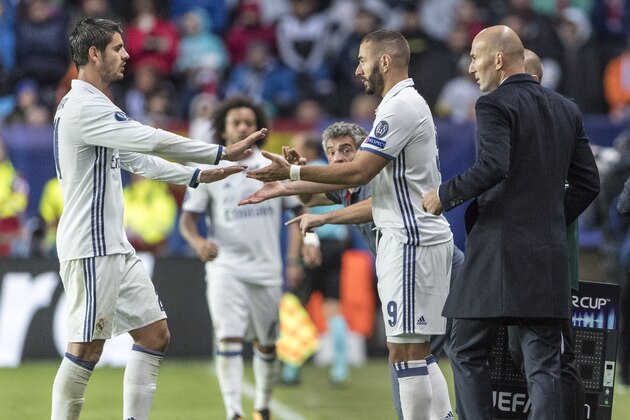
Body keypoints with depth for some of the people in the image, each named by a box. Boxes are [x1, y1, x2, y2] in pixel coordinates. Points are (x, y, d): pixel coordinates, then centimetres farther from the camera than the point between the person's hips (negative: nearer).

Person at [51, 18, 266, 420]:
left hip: (115, 247, 10)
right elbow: (153, 141, -22)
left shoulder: (96, 106, 18)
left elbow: (139, 160, 25)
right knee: (87, 349, -9)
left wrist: (198, 175, 20)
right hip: (90, 249, -10)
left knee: (156, 334, 8)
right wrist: (223, 152, -16)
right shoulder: (83, 106, -15)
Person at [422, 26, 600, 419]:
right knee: (543, 360, 4)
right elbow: (588, 183, 13)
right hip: (550, 253, 6)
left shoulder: (495, 105, -7)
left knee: (467, 352, 4)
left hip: (500, 250, -6)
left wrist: (445, 195, -9)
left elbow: (493, 166, -21)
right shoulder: (567, 109, 14)